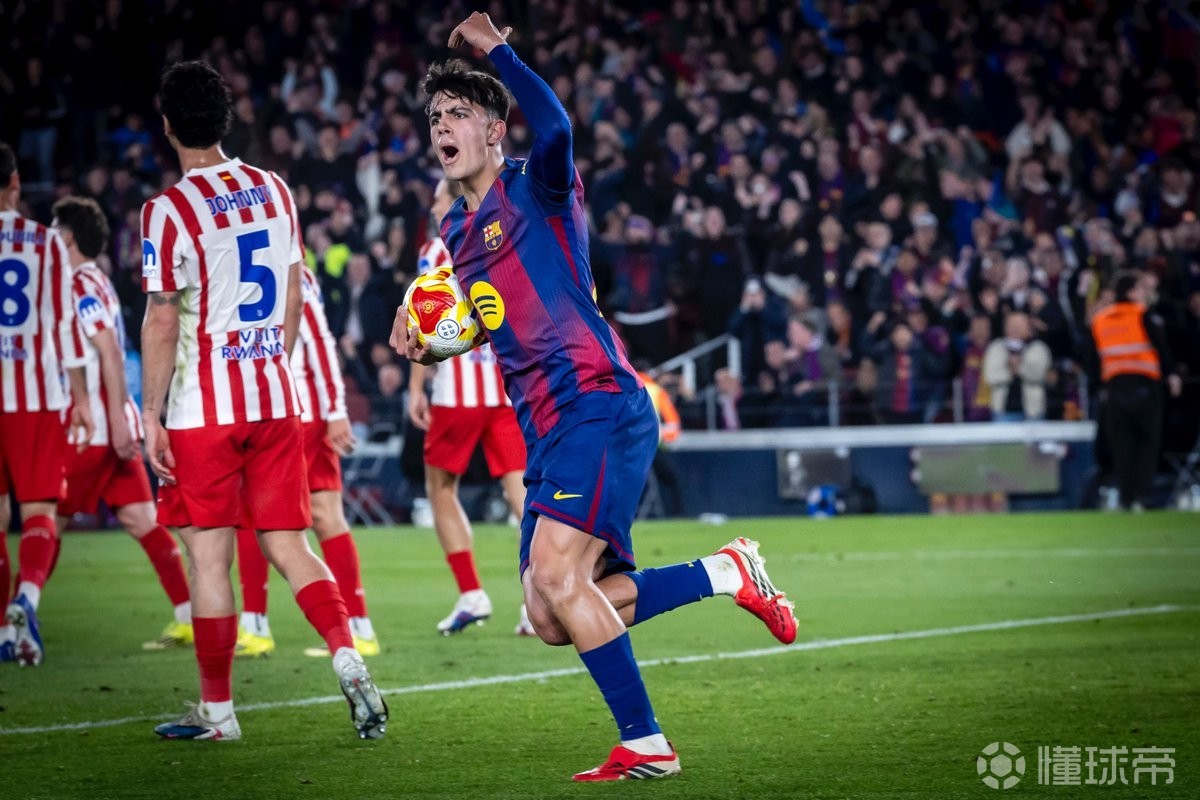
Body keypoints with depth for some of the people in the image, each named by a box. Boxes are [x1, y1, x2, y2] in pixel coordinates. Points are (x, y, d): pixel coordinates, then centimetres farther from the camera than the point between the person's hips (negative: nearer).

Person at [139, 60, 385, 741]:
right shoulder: (275, 192, 7)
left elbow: (163, 321, -11)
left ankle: (217, 709, 8)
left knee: (210, 556, 1)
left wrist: (151, 414, -5)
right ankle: (350, 661, -8)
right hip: (276, 401, 5)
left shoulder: (170, 209, -12)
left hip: (203, 407, -5)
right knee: (287, 543, 10)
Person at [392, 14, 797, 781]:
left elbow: (555, 128, -28)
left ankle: (646, 745, -12)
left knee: (558, 576, -22)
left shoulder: (535, 187, -3)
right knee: (553, 619, 1)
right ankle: (726, 573, 13)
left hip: (598, 408, -9)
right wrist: (427, 339, 14)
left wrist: (498, 48, -21)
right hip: (545, 430, 9)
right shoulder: (454, 230, 20)